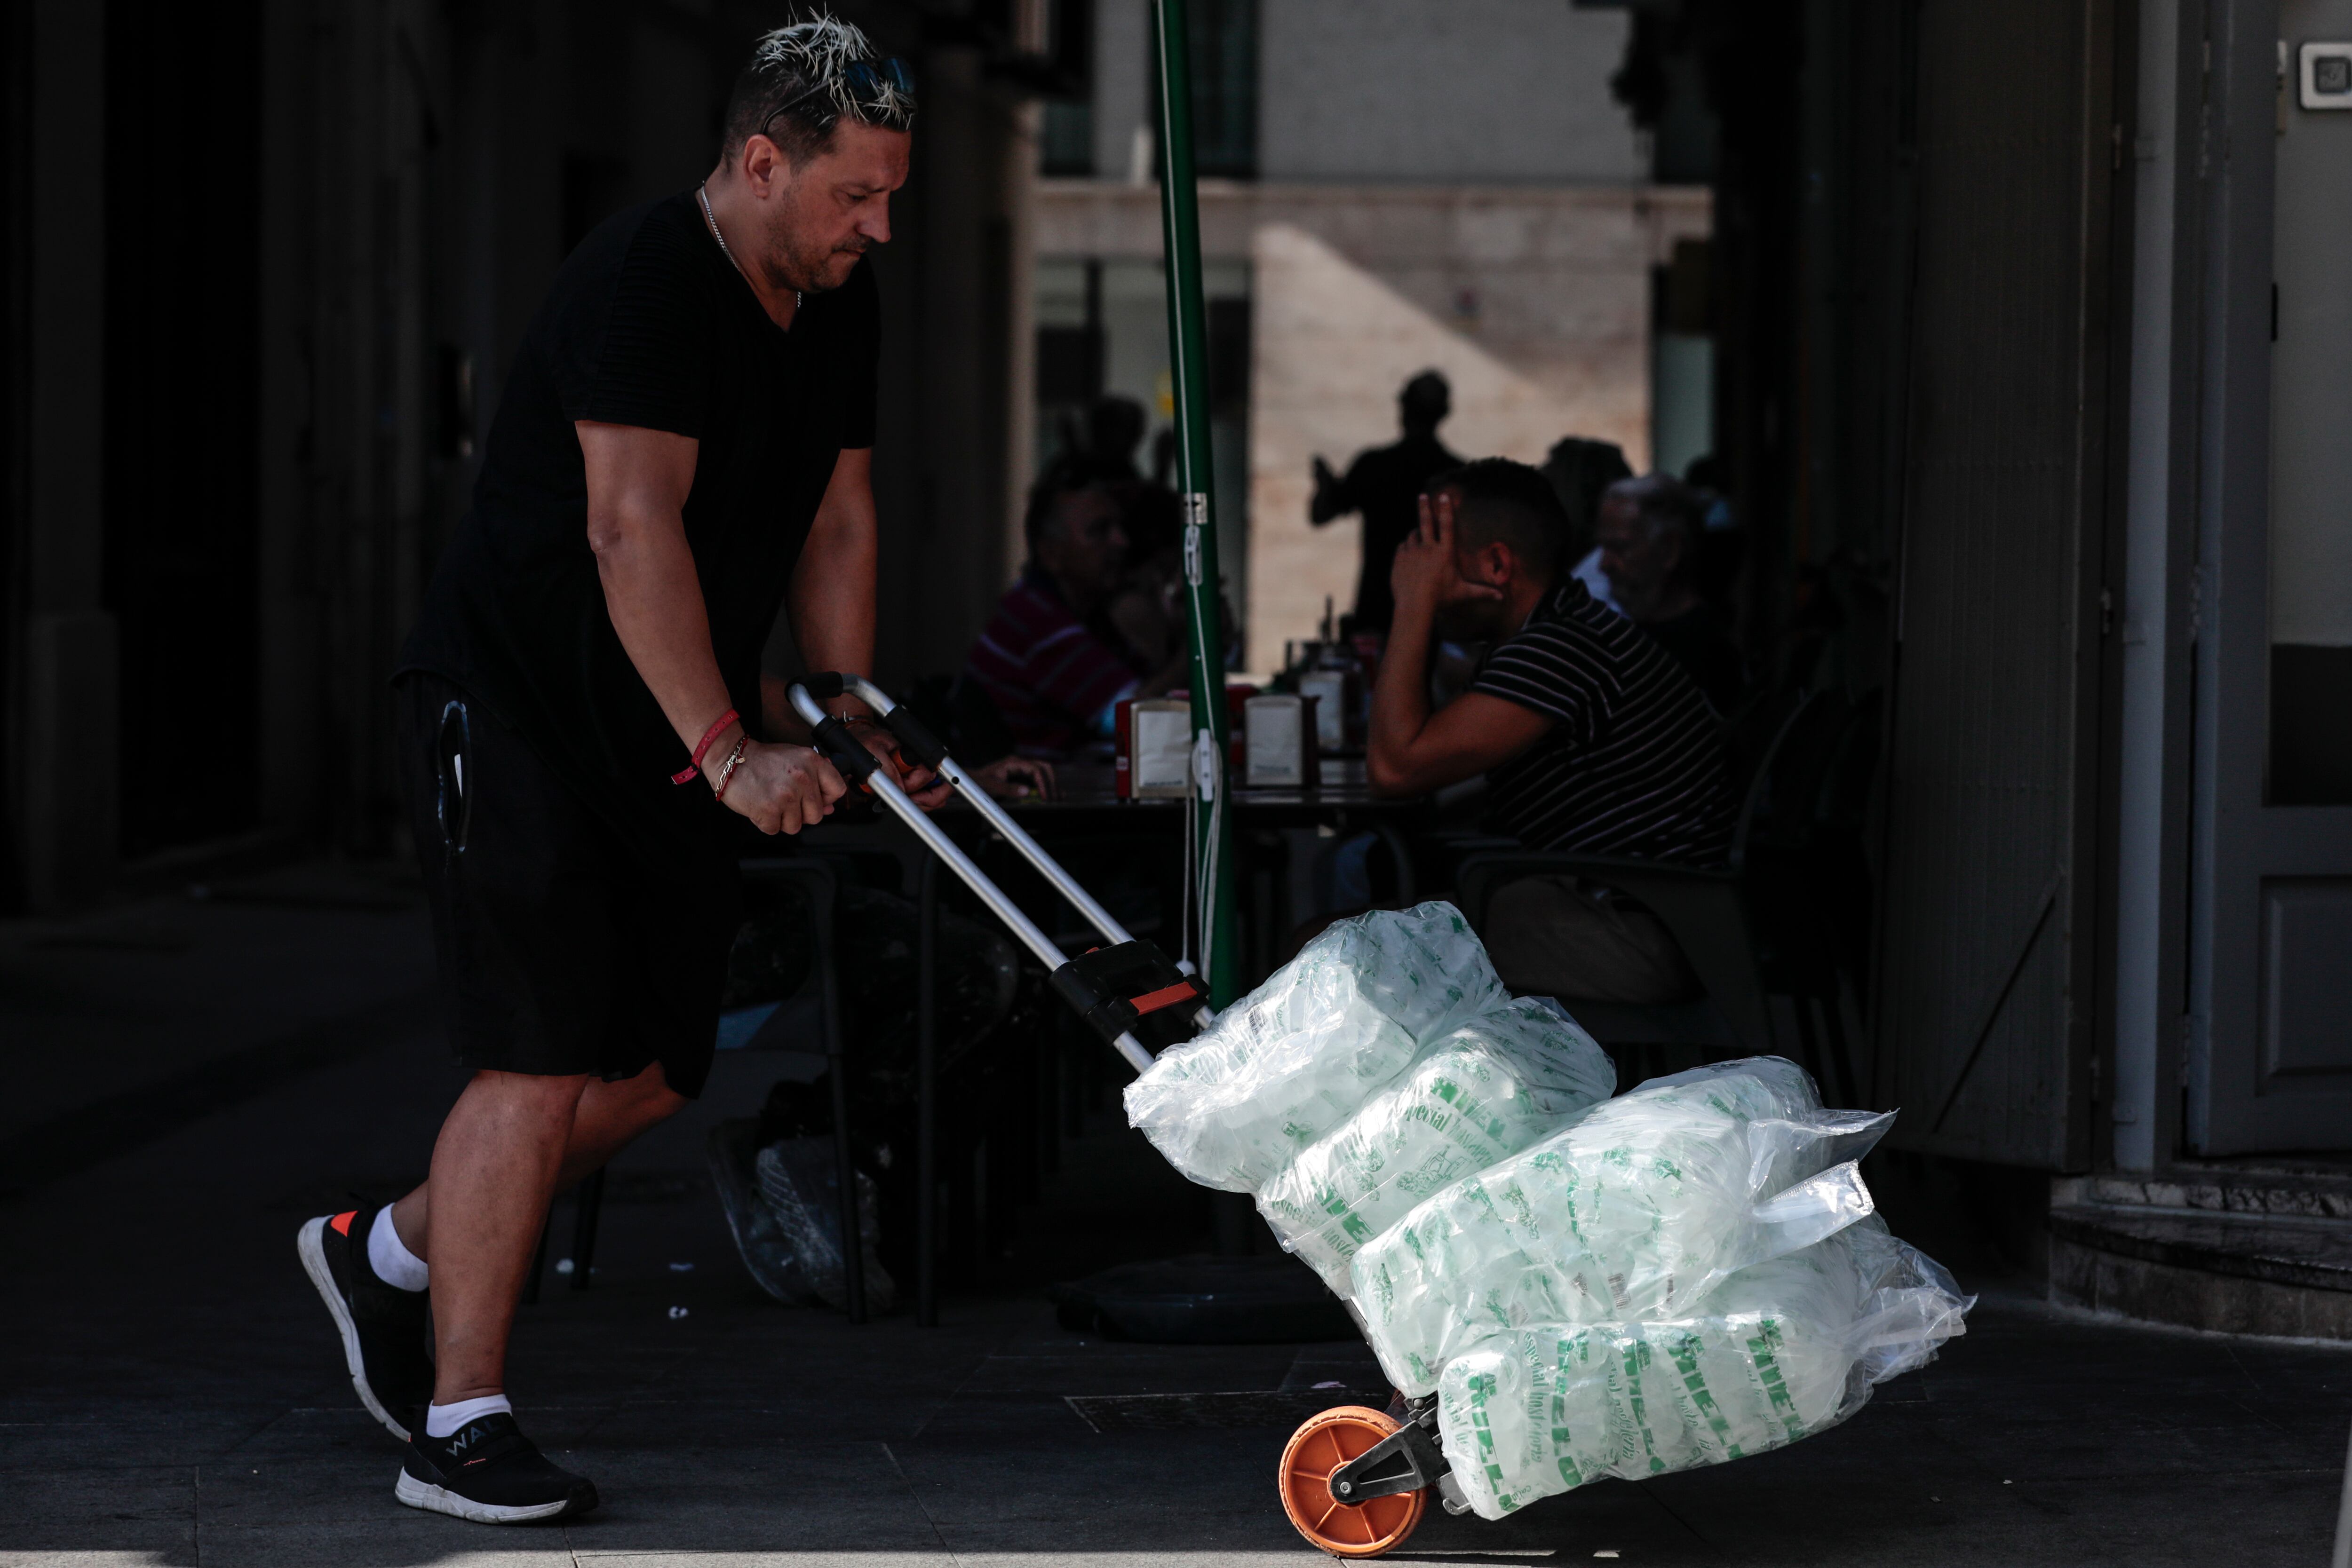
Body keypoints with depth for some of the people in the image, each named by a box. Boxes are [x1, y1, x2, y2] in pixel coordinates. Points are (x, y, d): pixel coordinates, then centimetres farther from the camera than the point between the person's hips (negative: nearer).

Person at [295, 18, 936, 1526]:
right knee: (548, 1055, -14)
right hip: (511, 704, -8)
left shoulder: (840, 304, 6)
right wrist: (729, 751, -33)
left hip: (663, 732, 8)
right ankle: (461, 1425, -7)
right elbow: (634, 528, -29)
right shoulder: (648, 278, -21)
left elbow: (837, 521, 13)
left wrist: (851, 725, 5)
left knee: (656, 1067, 6)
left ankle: (389, 1252, 26)